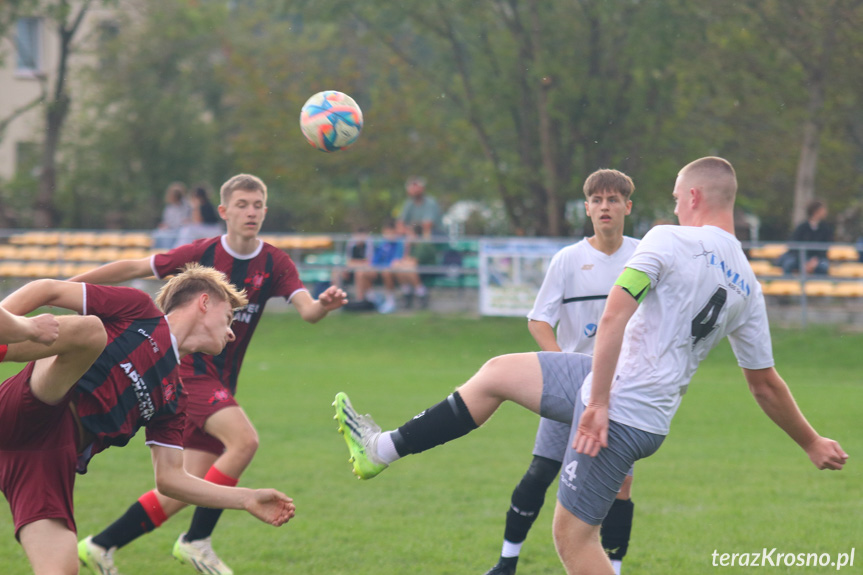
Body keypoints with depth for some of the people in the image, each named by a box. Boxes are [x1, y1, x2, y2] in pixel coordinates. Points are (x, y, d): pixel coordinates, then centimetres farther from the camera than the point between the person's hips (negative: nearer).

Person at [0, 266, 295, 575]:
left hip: (57, 460, 6)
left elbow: (169, 477, 29)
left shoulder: (174, 397, 29)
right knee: (89, 329, -31)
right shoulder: (138, 309, 12)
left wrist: (248, 499, 25)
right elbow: (48, 290, 7)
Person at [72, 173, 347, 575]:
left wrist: (323, 305, -39)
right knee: (244, 440, -27)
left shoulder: (275, 264, 1)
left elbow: (305, 309, -14)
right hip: (187, 368, -5)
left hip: (220, 382, 5)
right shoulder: (201, 254, -7)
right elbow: (132, 269, 1)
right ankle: (196, 541, -16)